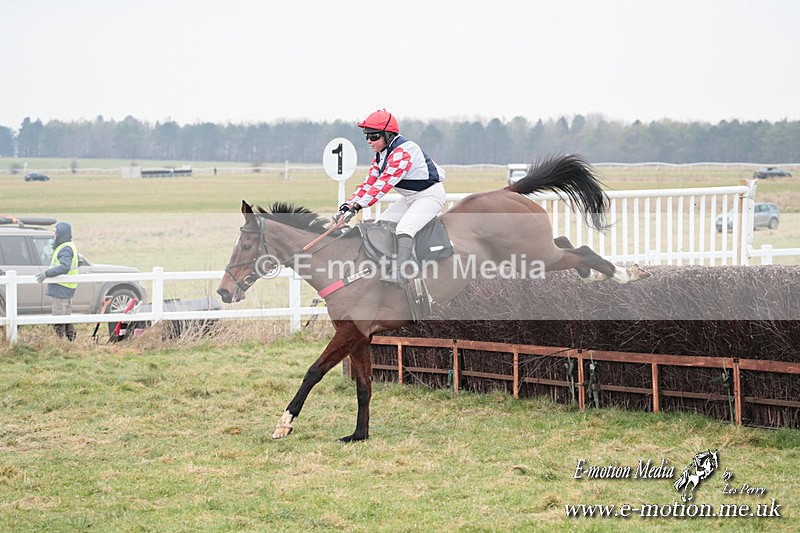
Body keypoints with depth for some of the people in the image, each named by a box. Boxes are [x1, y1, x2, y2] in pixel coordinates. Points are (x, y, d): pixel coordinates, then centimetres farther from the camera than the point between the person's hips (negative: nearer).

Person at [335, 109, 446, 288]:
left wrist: (357, 206, -35)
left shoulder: (402, 152, -25)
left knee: (403, 228, -29)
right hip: (410, 198, 10)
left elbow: (384, 184, -31)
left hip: (430, 195, -10)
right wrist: (348, 205, -8)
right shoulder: (382, 154, 6)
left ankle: (399, 274, -41)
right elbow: (369, 182, 5)